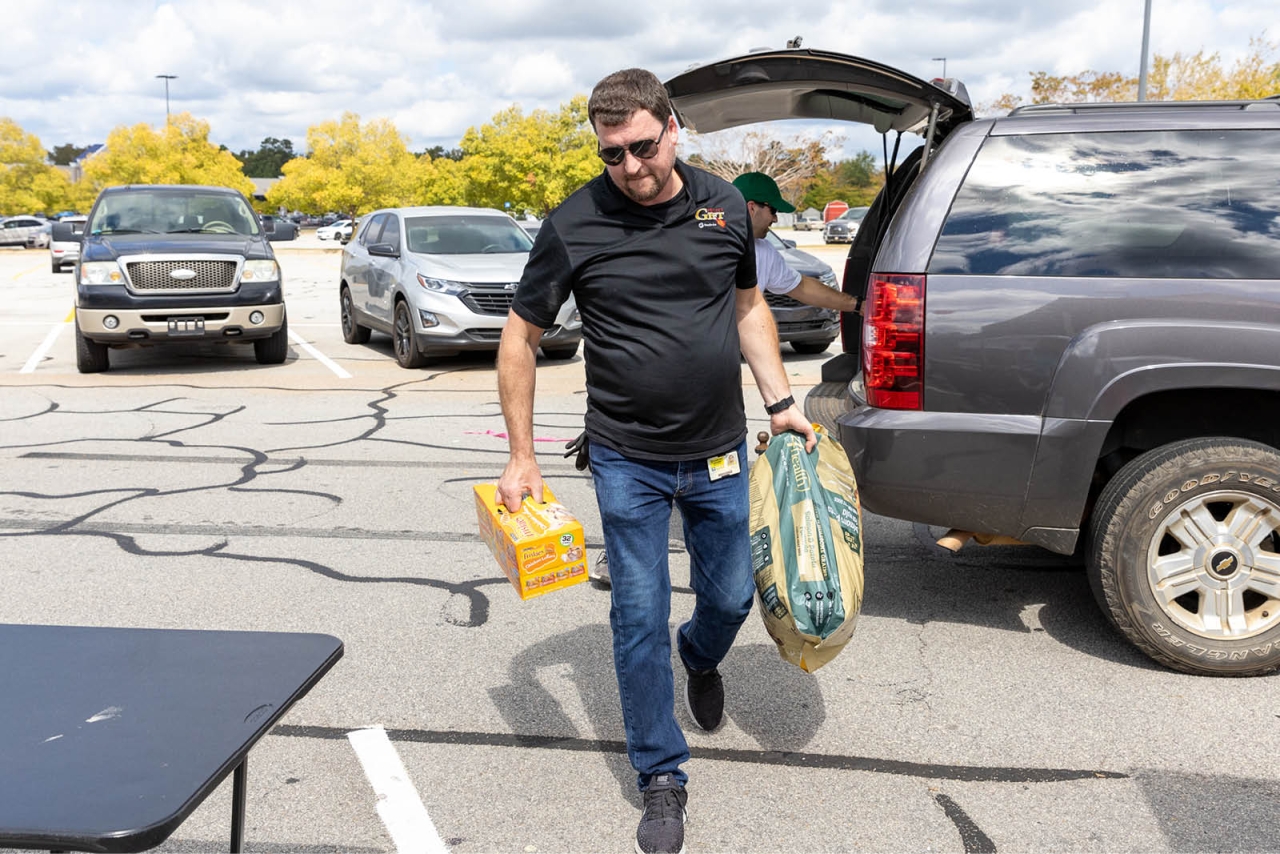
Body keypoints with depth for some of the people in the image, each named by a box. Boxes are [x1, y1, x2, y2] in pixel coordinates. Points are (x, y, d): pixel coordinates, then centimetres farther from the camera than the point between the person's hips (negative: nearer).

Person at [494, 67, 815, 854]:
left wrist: (781, 401, 7)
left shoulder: (724, 205, -1)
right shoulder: (575, 226, -11)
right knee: (640, 618, 4)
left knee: (731, 595, 15)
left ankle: (701, 657, 53)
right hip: (628, 459, -3)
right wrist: (521, 457, -5)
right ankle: (663, 779, 22)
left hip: (719, 450, 3)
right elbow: (520, 340, -4)